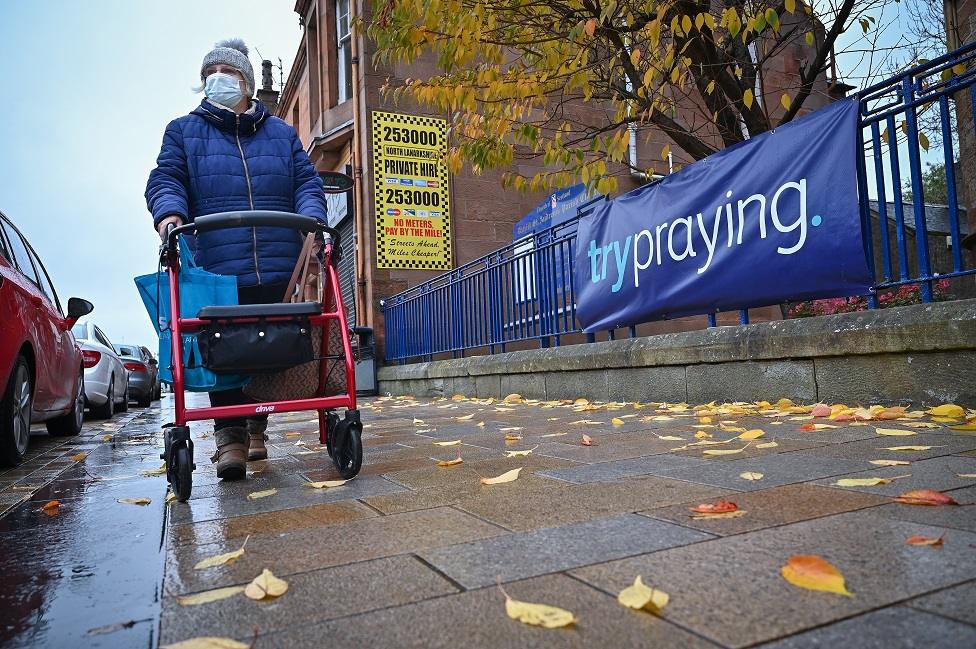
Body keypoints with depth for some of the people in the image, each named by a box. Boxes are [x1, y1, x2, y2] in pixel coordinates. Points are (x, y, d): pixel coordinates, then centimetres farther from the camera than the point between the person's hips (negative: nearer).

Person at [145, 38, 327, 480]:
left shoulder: (281, 133, 22)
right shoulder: (184, 131, 18)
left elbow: (306, 183, 13)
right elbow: (164, 180, 6)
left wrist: (312, 218, -9)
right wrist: (169, 212, -17)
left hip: (280, 271, 2)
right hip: (216, 271, -1)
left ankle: (257, 426, 22)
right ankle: (229, 436, 0)